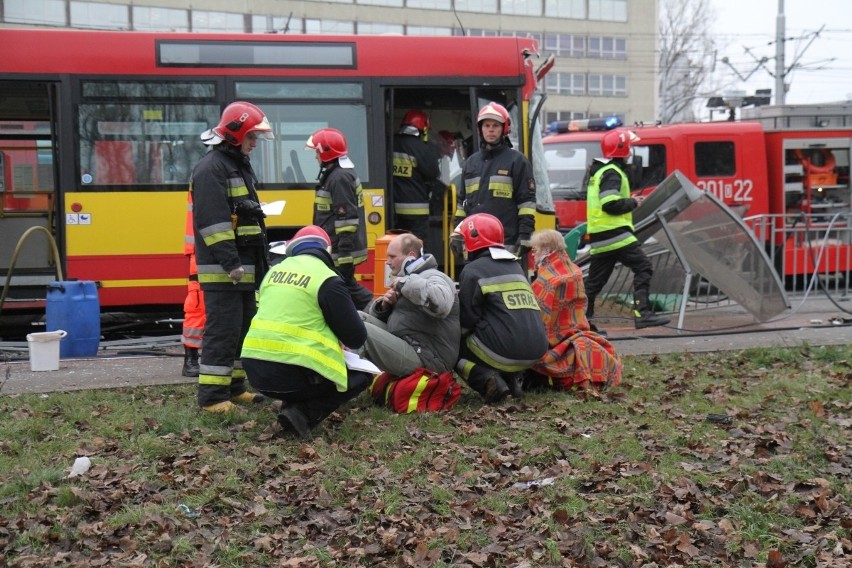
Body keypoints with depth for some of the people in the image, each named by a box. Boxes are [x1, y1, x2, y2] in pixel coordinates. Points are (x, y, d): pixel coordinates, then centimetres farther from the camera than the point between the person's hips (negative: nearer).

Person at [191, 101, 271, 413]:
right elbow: (212, 221, -22)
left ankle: (234, 386, 23)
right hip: (222, 270, -10)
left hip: (244, 267, 10)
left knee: (243, 327, 14)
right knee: (223, 329, -10)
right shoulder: (210, 168, -13)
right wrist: (230, 262, -25)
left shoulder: (241, 167, 20)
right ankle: (212, 395, -6)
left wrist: (259, 261, 22)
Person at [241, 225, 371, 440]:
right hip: (291, 374, -7)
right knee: (362, 374, 14)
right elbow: (357, 338, -2)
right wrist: (340, 339, 22)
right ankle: (303, 414, -4)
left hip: (255, 369, 7)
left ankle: (293, 406, 12)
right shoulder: (327, 280, -5)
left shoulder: (275, 271, 14)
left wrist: (328, 337, 29)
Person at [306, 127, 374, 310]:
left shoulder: (340, 178, -17)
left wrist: (344, 254, -24)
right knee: (347, 287, 16)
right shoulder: (340, 174, 16)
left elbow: (347, 219, -23)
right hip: (338, 249, 10)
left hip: (341, 252, -10)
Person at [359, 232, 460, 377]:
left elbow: (441, 303, -35)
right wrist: (384, 306, 2)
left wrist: (406, 283, -22)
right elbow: (376, 315, 27)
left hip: (425, 359, -10)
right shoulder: (405, 279, 20)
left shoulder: (433, 277, -9)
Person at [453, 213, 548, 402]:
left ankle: (487, 379, -8)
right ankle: (511, 377, 10)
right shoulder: (516, 267, 19)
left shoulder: (473, 271, -3)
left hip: (504, 352, -7)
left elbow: (466, 322, -5)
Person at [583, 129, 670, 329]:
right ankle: (642, 314, -15)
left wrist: (629, 201, 16)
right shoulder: (612, 173, -11)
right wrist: (633, 202, -7)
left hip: (599, 236, 10)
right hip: (615, 234, -10)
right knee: (643, 268, -9)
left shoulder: (599, 171, 20)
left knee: (595, 279, 13)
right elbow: (610, 204, -22)